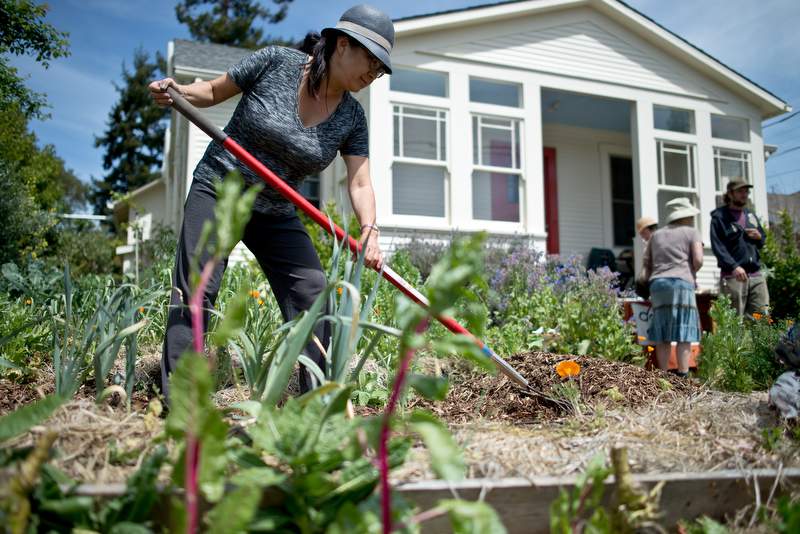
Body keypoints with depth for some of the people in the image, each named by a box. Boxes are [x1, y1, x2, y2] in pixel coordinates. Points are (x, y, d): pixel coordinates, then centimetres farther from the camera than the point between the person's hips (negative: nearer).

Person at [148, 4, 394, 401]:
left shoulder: (351, 118, -4)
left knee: (313, 294, -6)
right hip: (216, 190, -3)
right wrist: (177, 91, -20)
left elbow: (360, 183, -8)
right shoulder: (276, 62, -13)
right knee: (195, 291, -12)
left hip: (275, 214, 4)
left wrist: (370, 232, -25)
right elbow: (214, 92, 0)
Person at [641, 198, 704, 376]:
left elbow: (646, 263, 18)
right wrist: (692, 273, 14)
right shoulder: (692, 232, 9)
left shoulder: (656, 235, 22)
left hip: (657, 283, 5)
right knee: (683, 334, -3)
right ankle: (683, 376, -8)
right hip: (681, 283, -4)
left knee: (663, 336, 4)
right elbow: (698, 260, -4)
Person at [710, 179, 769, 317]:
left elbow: (762, 243, 28)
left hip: (756, 275, 6)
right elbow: (718, 247, -12)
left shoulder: (751, 215, 20)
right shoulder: (719, 217, -1)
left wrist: (759, 237, 4)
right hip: (732, 276, -6)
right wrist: (734, 267, -25)